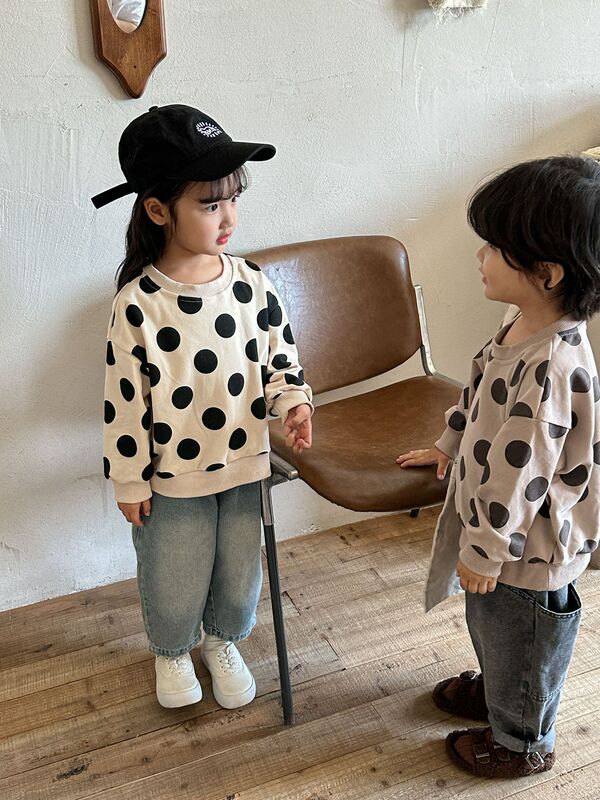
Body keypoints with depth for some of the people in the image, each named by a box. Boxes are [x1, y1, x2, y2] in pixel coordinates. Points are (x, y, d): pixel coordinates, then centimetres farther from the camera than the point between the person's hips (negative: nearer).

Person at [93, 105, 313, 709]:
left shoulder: (249, 284, -8)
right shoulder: (138, 303, -19)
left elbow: (279, 354, 4)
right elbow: (124, 399, -12)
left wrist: (292, 401, -15)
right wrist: (130, 481, -6)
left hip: (244, 462, 3)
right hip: (171, 477, -3)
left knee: (240, 572, 21)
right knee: (174, 583, 17)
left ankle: (223, 642, 52)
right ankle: (171, 651, 50)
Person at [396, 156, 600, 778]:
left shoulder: (550, 368, -36)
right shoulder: (524, 327, -5)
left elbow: (518, 472, -30)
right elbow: (480, 397, 12)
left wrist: (485, 552, -21)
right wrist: (448, 447, 23)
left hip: (526, 547, -9)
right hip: (498, 524, 9)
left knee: (517, 639, 17)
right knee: (488, 623, 31)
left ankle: (522, 742, 44)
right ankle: (493, 689, 59)